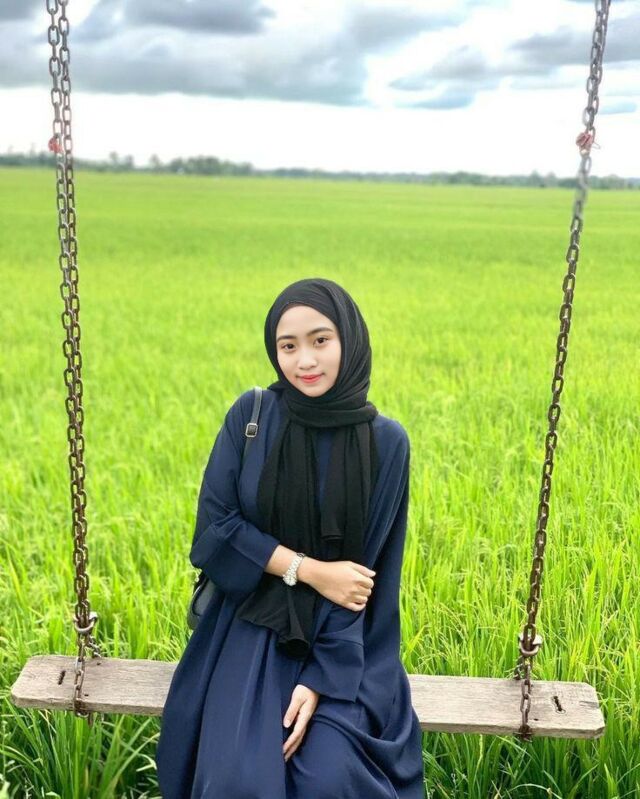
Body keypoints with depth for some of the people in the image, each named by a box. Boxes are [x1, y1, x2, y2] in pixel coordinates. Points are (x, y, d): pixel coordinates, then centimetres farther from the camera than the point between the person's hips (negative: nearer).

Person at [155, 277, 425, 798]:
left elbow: (371, 570, -7)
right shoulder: (250, 416, -6)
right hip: (252, 626, 0)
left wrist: (322, 679, -15)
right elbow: (213, 528, -7)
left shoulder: (386, 441, -8)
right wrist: (309, 570, -17)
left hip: (344, 642, 0)